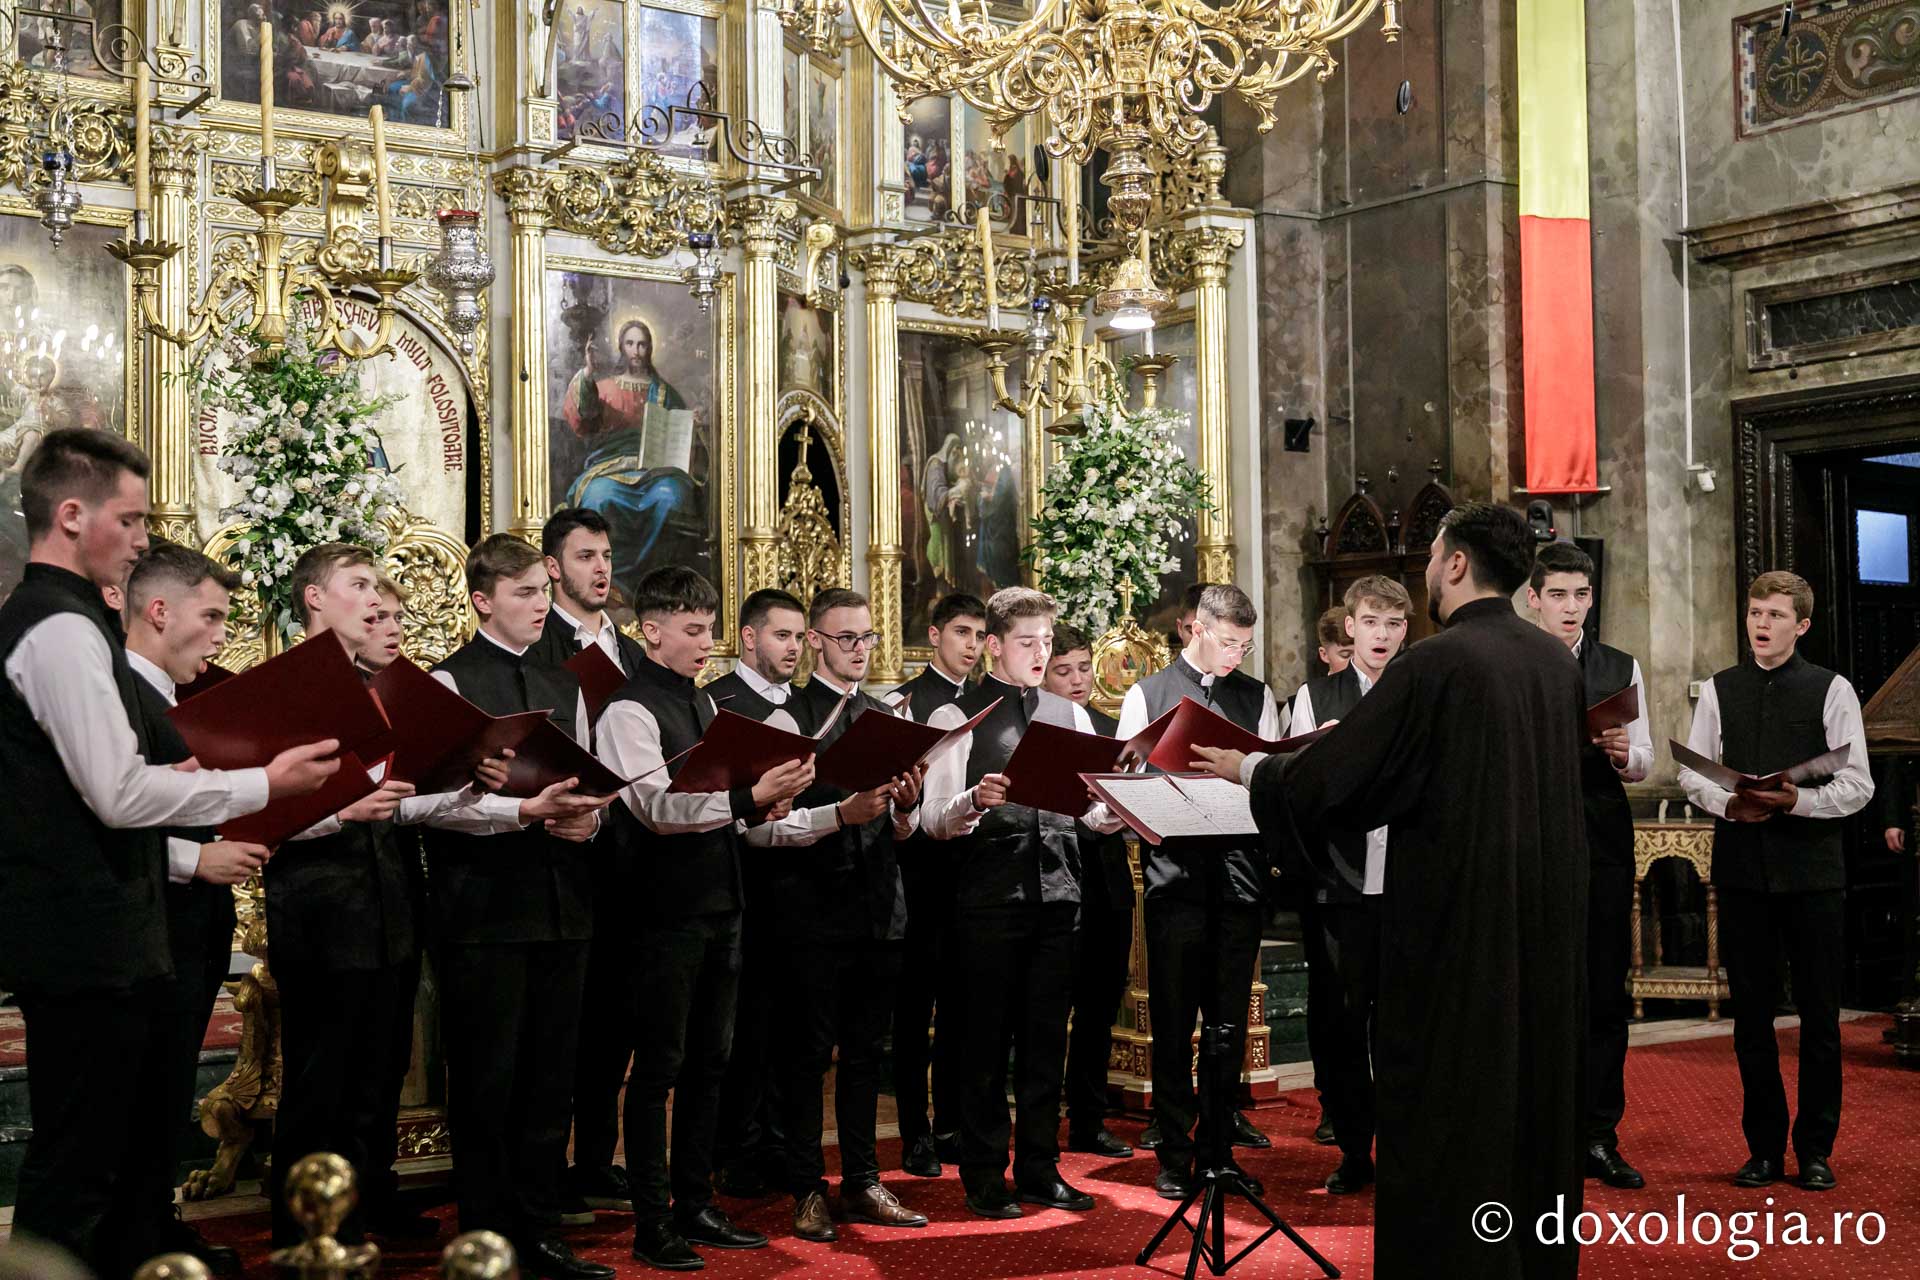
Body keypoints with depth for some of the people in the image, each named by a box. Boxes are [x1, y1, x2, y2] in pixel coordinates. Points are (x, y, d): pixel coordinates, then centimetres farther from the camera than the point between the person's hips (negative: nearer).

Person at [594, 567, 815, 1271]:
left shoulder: (703, 703, 15)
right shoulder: (631, 711, -11)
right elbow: (659, 806, -21)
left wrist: (763, 803, 1)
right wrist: (748, 797, -30)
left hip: (719, 903, 8)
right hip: (666, 912, -8)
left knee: (708, 1060, 14)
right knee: (659, 1066, -1)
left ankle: (695, 1205, 24)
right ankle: (651, 1223, 8)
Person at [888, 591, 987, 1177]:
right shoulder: (905, 702, -5)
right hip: (924, 869, -5)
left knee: (961, 1001, 12)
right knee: (915, 1002, 1)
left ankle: (952, 1127, 22)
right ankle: (915, 1134, 9)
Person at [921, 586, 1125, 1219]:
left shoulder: (1071, 716, 14)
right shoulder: (957, 719, -1)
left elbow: (1095, 811, 14)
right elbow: (934, 821, -5)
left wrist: (1119, 810, -8)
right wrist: (974, 801, -25)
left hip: (1057, 894, 4)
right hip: (989, 900, -4)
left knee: (1046, 1040, 11)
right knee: (987, 1042, 3)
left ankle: (1040, 1171, 21)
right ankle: (985, 1178, 13)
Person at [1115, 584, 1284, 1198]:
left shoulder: (1257, 697, 13)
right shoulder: (1146, 696, 5)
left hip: (1240, 876, 2)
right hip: (1175, 875, -2)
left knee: (1230, 1021, 8)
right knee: (1172, 1024, 3)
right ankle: (1174, 1154, 12)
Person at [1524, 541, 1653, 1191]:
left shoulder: (1622, 668, 14)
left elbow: (1643, 764, 10)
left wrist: (1623, 752, -11)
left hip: (1602, 840, 3)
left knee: (1606, 991, 3)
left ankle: (1599, 1137, 11)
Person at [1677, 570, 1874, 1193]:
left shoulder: (1832, 690, 0)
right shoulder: (1719, 690, 9)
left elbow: (1858, 785, -3)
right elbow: (1691, 772, 9)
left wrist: (1796, 800, -19)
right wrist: (1728, 803, -10)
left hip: (1813, 868, -2)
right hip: (1741, 867, 3)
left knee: (1820, 1015, 4)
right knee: (1751, 1013, 8)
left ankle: (1815, 1149, 15)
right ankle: (1764, 1147, 18)